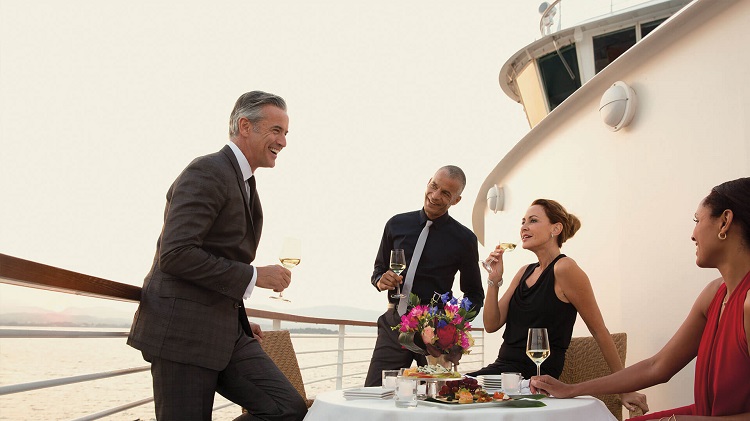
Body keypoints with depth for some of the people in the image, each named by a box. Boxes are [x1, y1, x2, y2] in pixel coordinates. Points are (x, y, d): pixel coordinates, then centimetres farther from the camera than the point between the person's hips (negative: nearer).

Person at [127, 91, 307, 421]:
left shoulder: (243, 183, 18)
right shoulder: (206, 172, -12)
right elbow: (175, 254, -22)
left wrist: (239, 321, 14)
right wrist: (254, 276, -18)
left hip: (227, 331, 8)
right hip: (182, 331, -8)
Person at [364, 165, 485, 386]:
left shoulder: (464, 239, 0)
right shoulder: (397, 225, 6)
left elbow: (475, 294, 9)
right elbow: (378, 269, 17)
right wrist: (381, 280, -6)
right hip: (394, 323, 2)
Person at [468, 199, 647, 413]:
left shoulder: (564, 268, -11)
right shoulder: (525, 272, 13)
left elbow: (599, 331, -8)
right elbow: (491, 325, 10)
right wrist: (494, 280, -3)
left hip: (534, 377, -7)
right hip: (504, 366, 7)